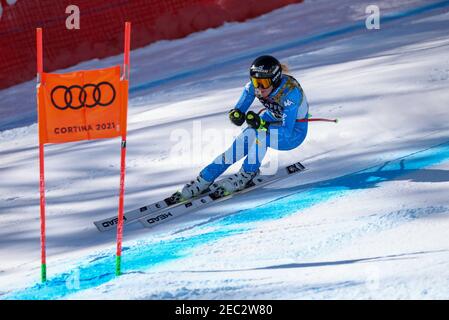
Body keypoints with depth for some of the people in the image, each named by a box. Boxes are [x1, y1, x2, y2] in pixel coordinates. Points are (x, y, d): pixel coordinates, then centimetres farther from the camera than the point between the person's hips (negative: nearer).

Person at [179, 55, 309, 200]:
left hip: (294, 130, -5)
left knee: (258, 134, -34)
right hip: (272, 120, 5)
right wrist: (236, 115, -34)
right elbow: (237, 111, -10)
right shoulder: (254, 86, -19)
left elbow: (287, 132, -36)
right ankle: (205, 178, -13)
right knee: (240, 144, -20)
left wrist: (261, 124, -47)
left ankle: (246, 174, -14)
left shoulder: (290, 91, -35)